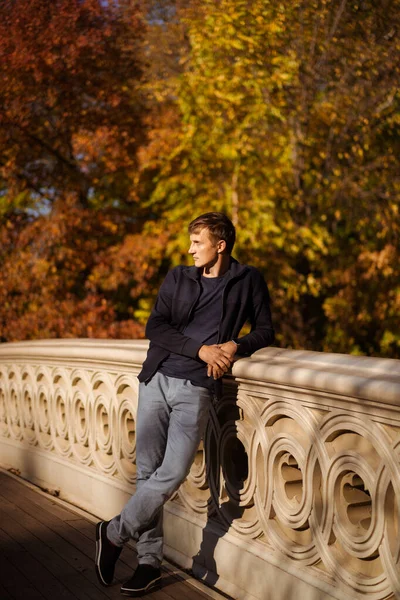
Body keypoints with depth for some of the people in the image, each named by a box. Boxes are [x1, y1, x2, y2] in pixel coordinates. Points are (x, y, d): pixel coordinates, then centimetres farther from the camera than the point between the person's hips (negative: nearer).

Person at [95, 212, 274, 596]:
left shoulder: (248, 281, 8)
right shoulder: (177, 278, 11)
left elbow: (265, 331, 11)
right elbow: (154, 328, 1)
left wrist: (235, 345, -9)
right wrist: (202, 349, -11)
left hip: (196, 388, -2)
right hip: (156, 380, 2)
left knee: (173, 472, -14)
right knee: (147, 471, 0)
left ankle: (114, 533, 6)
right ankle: (149, 561, 11)